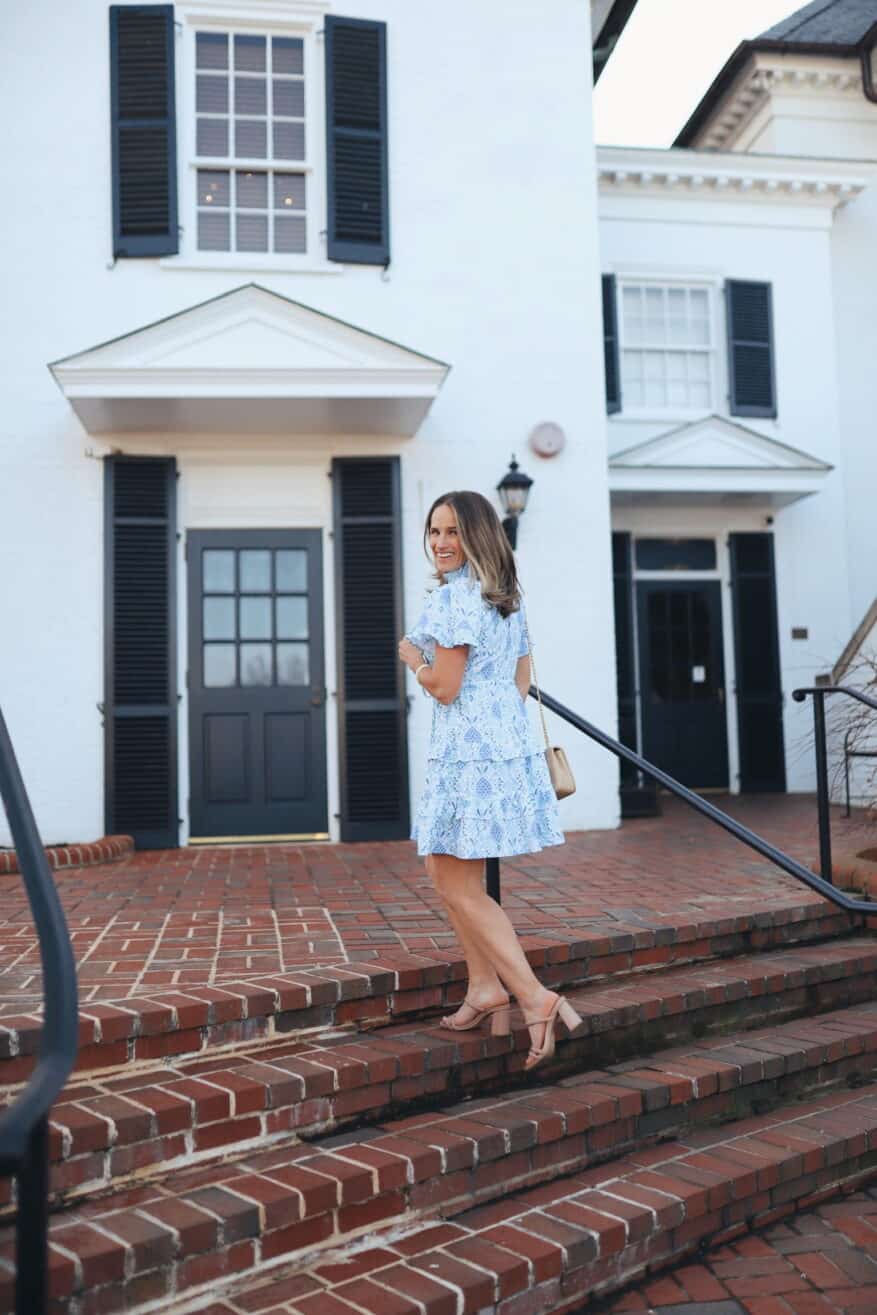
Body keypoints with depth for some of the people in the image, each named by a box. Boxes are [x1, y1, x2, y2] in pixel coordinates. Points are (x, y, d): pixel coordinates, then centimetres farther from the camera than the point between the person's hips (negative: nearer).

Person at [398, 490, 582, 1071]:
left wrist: (414, 658, 2)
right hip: (512, 743, 10)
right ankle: (486, 988, 22)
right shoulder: (507, 598, 15)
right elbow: (523, 679, 19)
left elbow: (445, 687, -15)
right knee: (451, 873, 19)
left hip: (470, 752, -10)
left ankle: (534, 996, -6)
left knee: (459, 885, -2)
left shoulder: (452, 597, -14)